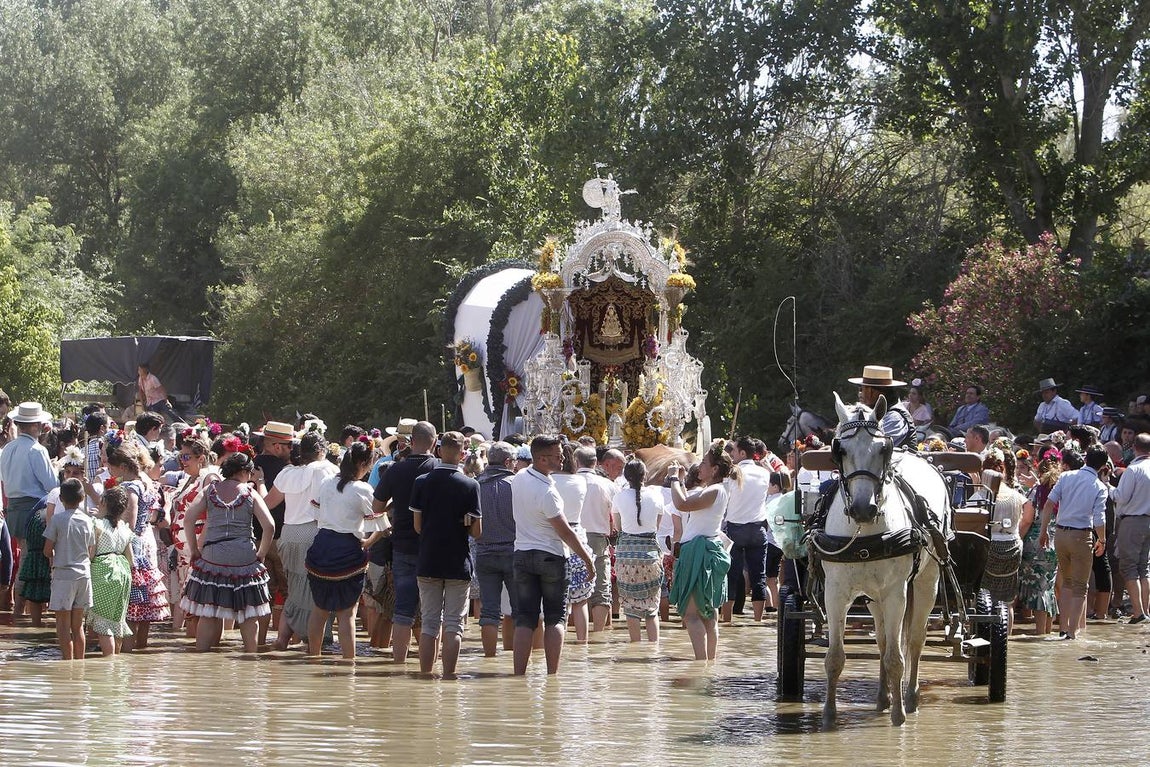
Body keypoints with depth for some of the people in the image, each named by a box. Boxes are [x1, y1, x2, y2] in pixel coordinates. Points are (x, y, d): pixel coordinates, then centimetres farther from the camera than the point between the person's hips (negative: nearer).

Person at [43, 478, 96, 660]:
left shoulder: (57, 519, -10)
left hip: (63, 574, -5)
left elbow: (47, 550, -7)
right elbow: (91, 551, 8)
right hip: (84, 573, 5)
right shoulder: (87, 520, 3)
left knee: (63, 625, 0)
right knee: (78, 625, 13)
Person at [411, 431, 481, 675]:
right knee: (453, 624, 2)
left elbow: (417, 525, 1)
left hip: (428, 563, 2)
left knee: (429, 623, 9)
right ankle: (449, 674, -3)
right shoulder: (470, 485, -8)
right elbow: (477, 531, -8)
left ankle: (425, 674, 8)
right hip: (458, 564, -2)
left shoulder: (421, 483, -2)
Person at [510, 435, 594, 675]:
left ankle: (519, 674, -2)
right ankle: (552, 674, -2)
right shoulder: (546, 492, -20)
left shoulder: (519, 478, 3)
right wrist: (587, 558, -7)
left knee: (525, 619, 5)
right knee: (555, 618, 3)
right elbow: (564, 532, -15)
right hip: (551, 556, -6)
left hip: (522, 554, 6)